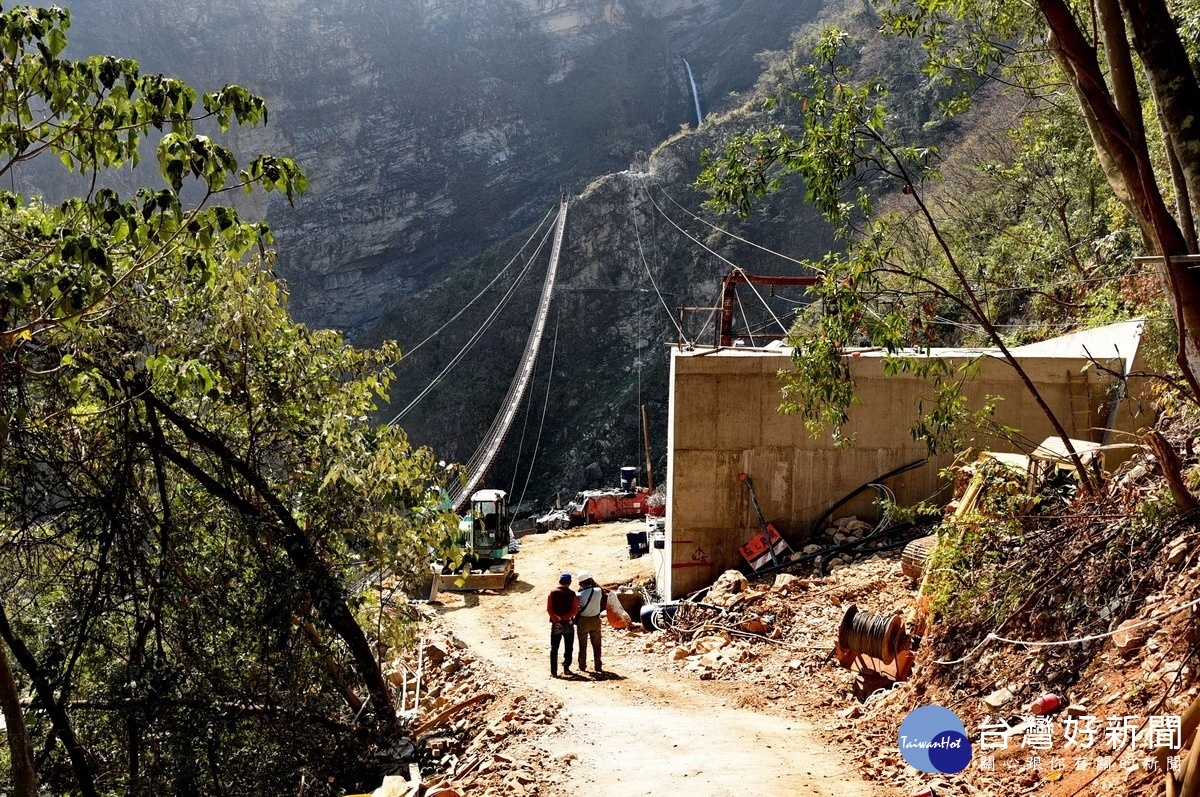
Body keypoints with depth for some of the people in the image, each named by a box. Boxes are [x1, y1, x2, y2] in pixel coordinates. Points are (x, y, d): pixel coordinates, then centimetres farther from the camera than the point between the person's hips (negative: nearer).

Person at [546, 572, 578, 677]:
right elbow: (575, 609, -11)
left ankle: (554, 671, 1)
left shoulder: (553, 592, -2)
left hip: (556, 624, 0)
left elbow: (549, 609, -9)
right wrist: (564, 618, -13)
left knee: (554, 648, 5)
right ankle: (566, 669, 14)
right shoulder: (572, 594, -2)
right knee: (568, 648, 13)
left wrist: (557, 620, -12)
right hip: (568, 624, 0)